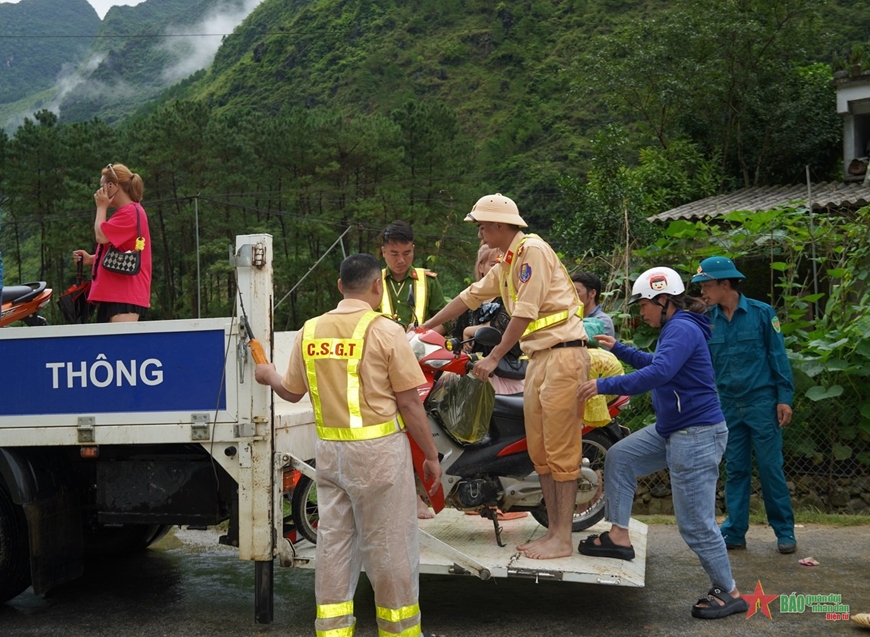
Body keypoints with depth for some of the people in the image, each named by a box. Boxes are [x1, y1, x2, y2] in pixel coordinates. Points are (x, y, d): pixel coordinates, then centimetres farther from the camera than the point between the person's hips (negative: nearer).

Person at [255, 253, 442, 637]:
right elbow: (409, 404, -10)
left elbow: (292, 393, 14)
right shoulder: (384, 331, -11)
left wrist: (268, 376, 36)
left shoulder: (309, 332, 3)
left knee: (333, 543, 14)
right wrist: (431, 456, 0)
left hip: (329, 450, 5)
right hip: (378, 449, -5)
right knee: (389, 546, 7)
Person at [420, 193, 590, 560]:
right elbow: (470, 297, 26)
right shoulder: (506, 264, 19)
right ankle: (553, 529, 16)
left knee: (561, 450, -7)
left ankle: (563, 539, -3)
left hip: (562, 354, -10)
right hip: (538, 358, 10)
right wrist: (425, 327, 29)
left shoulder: (533, 250, -11)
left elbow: (525, 313, -17)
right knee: (539, 450, 9)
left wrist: (494, 358, -16)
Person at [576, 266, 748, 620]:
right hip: (670, 430, 11)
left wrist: (604, 385, -32)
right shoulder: (673, 329, 14)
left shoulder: (682, 329, -19)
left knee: (695, 522, -5)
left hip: (697, 434, -11)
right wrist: (618, 349, 27)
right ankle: (619, 536, 13)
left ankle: (728, 593, 9)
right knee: (619, 458, 10)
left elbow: (658, 373, -33)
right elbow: (655, 364, 32)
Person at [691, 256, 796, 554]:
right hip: (729, 404, 4)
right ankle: (734, 531, 15)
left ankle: (785, 531, 13)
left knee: (770, 467, 1)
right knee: (735, 469, 8)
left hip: (762, 402, -3)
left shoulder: (761, 313, -6)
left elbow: (778, 356, -4)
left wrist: (784, 398, -7)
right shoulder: (707, 320, 1)